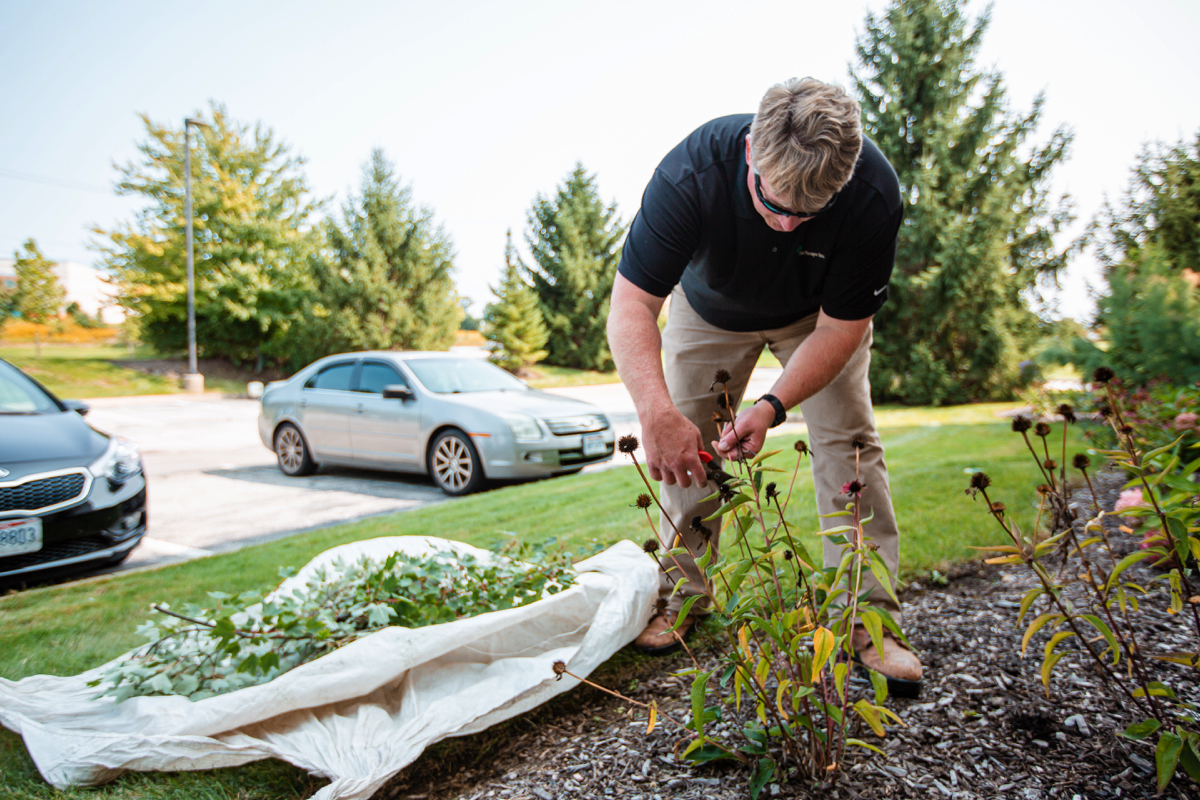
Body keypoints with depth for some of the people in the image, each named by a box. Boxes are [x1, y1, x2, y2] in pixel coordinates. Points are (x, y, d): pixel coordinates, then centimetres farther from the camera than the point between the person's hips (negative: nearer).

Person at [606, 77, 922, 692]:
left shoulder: (873, 192, -35)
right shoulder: (690, 173, -38)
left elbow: (842, 324, -26)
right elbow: (632, 304, -38)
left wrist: (773, 405, -40)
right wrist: (655, 411, -53)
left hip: (817, 312, 0)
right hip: (710, 308, 1)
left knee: (847, 438, -12)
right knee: (683, 444, -4)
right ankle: (680, 598, 12)